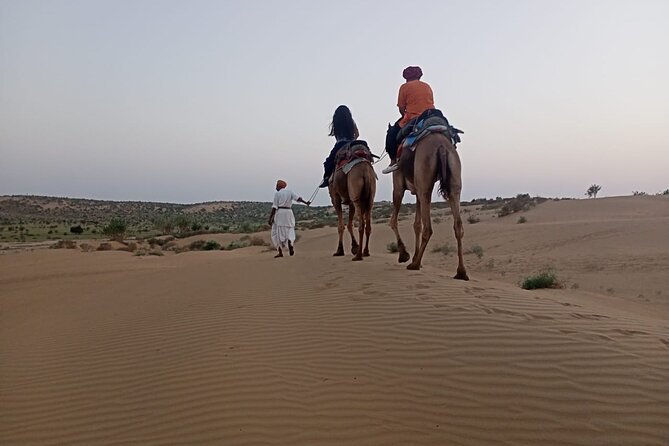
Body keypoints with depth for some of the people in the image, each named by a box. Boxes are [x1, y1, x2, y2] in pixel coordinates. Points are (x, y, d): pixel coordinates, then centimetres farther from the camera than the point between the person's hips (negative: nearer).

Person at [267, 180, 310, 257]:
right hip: (288, 213, 3)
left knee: (278, 232, 4)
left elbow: (274, 207, -6)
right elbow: (297, 198, -8)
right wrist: (306, 202, -19)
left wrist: (270, 218, -4)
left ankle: (280, 252, 0)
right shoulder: (290, 192, 10)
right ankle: (290, 244, -20)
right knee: (289, 231, 12)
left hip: (279, 213, -3)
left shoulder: (277, 194, -1)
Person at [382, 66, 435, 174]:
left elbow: (401, 108, 0)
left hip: (412, 118, -5)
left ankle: (394, 161, 0)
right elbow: (431, 104, 18)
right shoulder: (427, 86, 17)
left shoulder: (405, 87, 2)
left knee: (392, 133, 11)